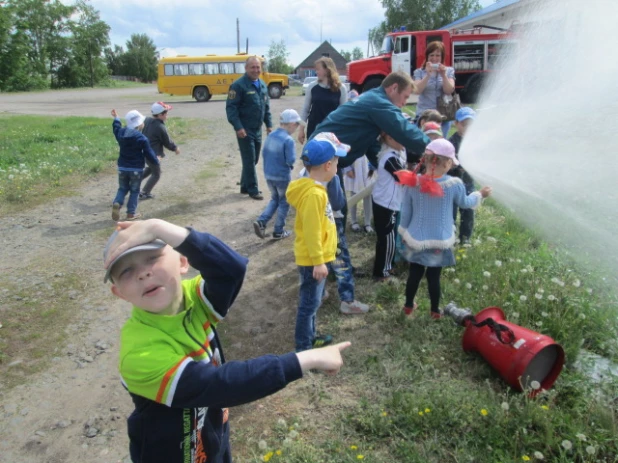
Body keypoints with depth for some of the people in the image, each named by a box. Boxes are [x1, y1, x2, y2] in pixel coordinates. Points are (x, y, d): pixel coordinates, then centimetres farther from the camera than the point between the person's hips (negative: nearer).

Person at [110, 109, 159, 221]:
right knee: (134, 190, 7)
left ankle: (117, 203, -9)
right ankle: (131, 213, 9)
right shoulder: (141, 138, -17)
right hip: (136, 168, -5)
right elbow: (148, 153, -12)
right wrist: (156, 161, 6)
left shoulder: (121, 133, 1)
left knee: (122, 188, 18)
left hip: (122, 167, 5)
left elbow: (116, 127, 25)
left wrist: (116, 118, 44)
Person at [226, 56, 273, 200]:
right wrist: (238, 127, -22)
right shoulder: (238, 85, -12)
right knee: (249, 160, -2)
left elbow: (267, 107, 18)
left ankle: (245, 186, 27)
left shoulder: (263, 85, 11)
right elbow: (231, 107, -16)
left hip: (258, 130, 7)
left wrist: (269, 125, 12)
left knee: (253, 160, 14)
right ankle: (252, 189, 9)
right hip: (245, 130, -7)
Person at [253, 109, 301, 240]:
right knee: (284, 203, 11)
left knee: (274, 199, 23)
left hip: (268, 175, 7)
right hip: (282, 177, -7)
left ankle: (261, 222, 6)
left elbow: (265, 154, 10)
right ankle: (278, 232, 17)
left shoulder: (270, 136, 3)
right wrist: (290, 165, -1)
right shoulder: (288, 140, -20)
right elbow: (291, 160, -22)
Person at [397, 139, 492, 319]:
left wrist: (404, 232, 14)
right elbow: (465, 203, 7)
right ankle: (435, 310, 33)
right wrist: (480, 194, 26)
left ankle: (409, 306, 36)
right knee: (434, 276, 13)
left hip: (416, 239, 1)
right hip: (440, 242, -1)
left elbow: (405, 212, -2)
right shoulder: (454, 184, -15)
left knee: (414, 274, 18)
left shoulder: (413, 183, -13)